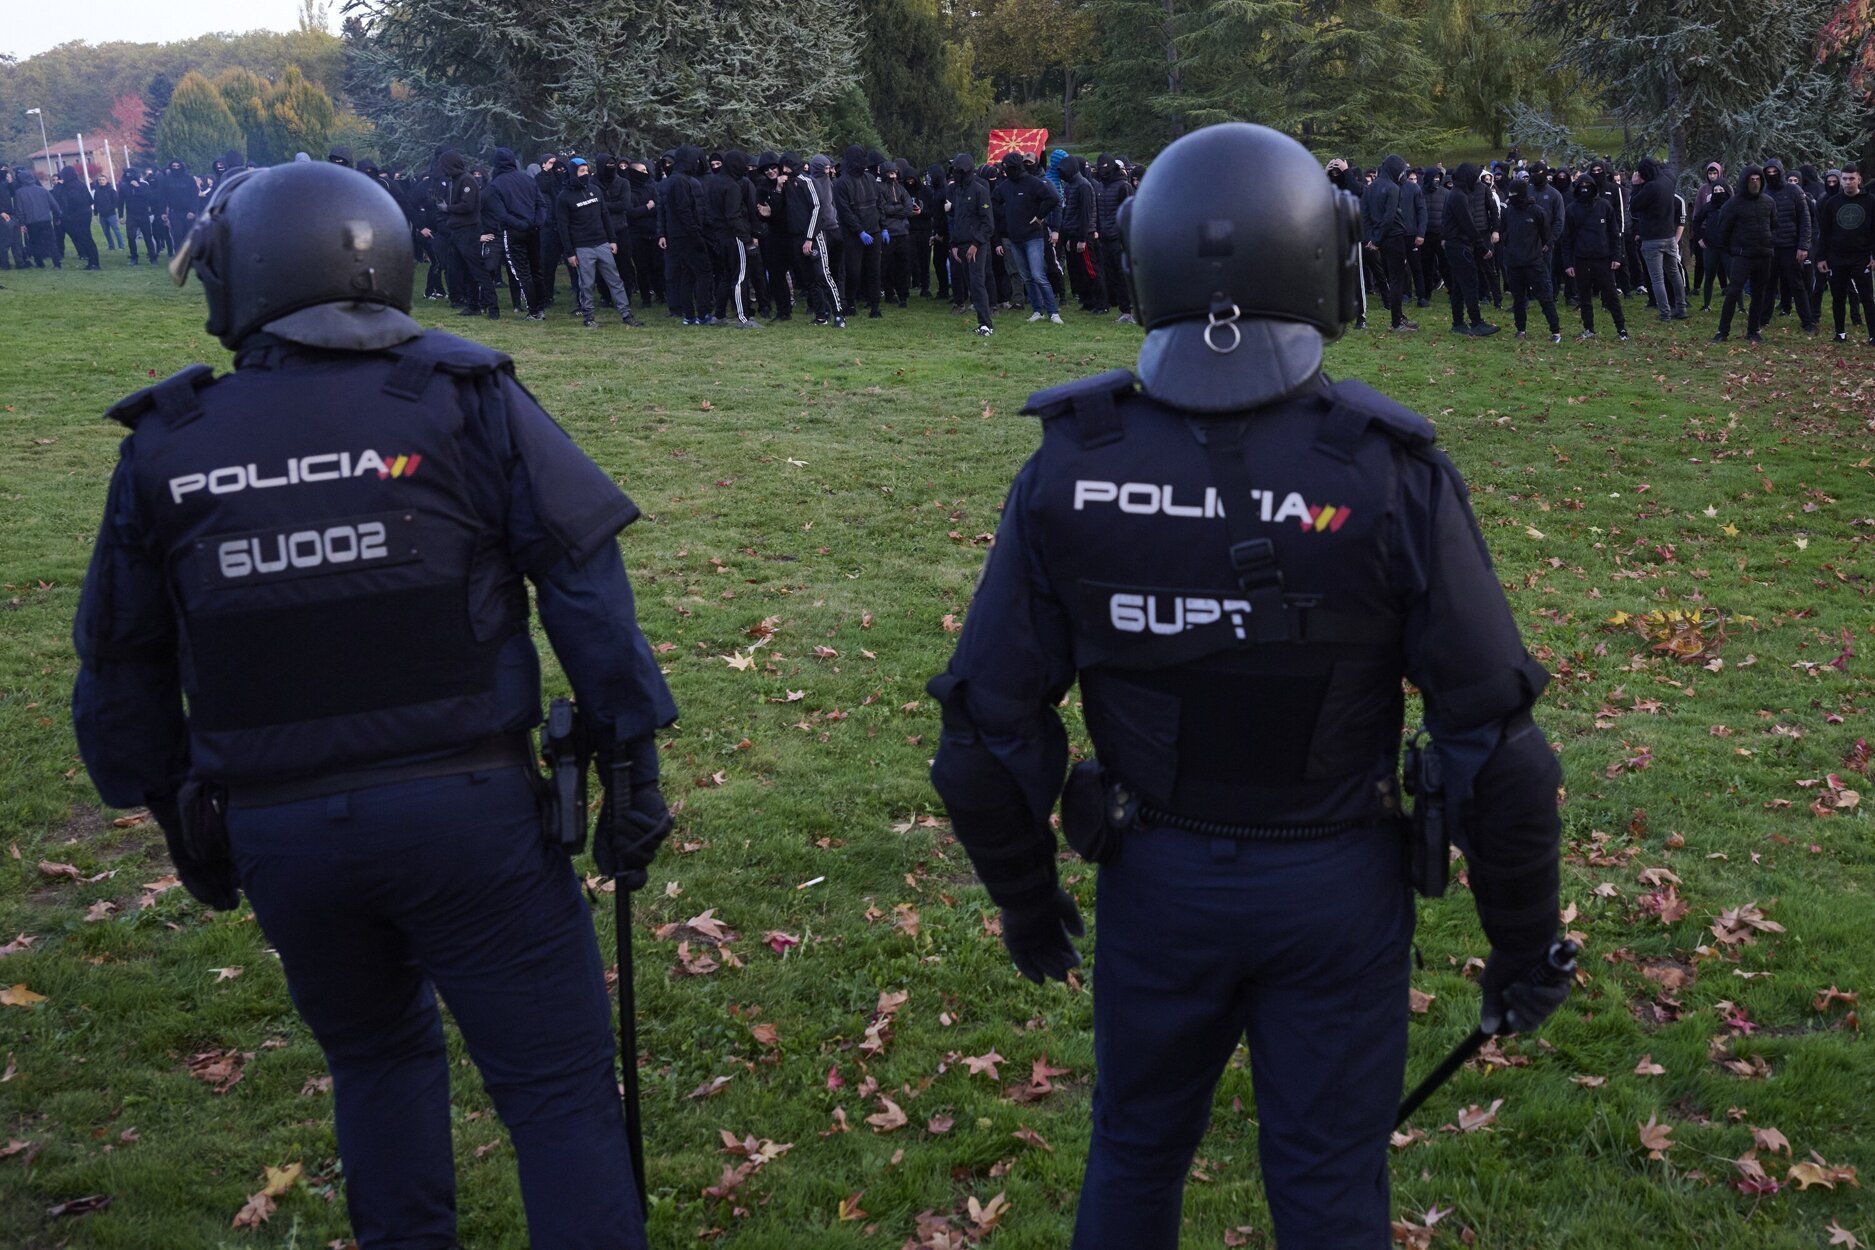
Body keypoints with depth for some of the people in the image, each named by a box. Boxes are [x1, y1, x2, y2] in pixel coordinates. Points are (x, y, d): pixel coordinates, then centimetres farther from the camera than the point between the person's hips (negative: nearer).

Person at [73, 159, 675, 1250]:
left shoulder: (166, 444, 2)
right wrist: (631, 758, -4)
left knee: (375, 1050, 27)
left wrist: (175, 812, 23)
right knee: (557, 1086, 6)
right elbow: (585, 581, -10)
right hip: (467, 808, -3)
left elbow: (121, 664, 10)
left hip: (272, 828, 4)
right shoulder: (461, 398, -6)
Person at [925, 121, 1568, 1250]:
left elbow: (990, 730, -8)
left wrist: (1026, 898, 9)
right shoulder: (1390, 474, -18)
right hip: (1337, 889, -1)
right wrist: (1525, 946, 0)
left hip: (1157, 877, 2)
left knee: (1134, 1156, 24)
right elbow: (1494, 743, -15)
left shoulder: (1072, 468, -13)